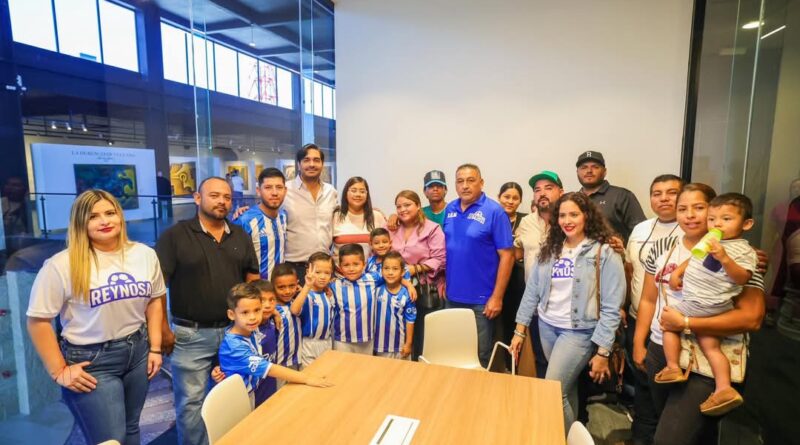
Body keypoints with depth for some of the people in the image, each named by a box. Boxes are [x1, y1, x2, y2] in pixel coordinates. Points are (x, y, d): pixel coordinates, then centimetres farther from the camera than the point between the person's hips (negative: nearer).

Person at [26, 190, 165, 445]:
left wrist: (155, 348, 3)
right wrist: (58, 371, -10)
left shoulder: (145, 255, -1)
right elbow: (38, 320, -10)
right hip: (91, 361, -4)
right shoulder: (62, 265, -16)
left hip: (138, 351, 5)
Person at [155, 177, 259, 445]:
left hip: (234, 331, 4)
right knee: (191, 402, 8)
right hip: (191, 334, -4)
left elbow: (253, 279, 12)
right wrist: (162, 330, -12)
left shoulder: (241, 236, 6)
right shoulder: (175, 236, -8)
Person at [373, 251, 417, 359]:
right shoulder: (377, 290, -9)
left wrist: (408, 343, -5)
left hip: (400, 343, -1)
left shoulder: (406, 295, -14)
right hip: (381, 342, 2)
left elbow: (410, 320, -8)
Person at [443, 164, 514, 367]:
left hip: (481, 299, -5)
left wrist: (497, 297, -14)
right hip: (453, 296, 5)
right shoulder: (450, 210, 4)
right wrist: (443, 280, 8)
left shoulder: (494, 211, -12)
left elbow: (507, 256, -13)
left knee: (480, 356, 10)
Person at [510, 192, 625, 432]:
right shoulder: (550, 249, 3)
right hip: (547, 326, 5)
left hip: (579, 331, -4)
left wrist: (602, 351, -12)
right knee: (566, 388, 17)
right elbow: (532, 291, 5)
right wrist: (520, 330, 3)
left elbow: (611, 307, -11)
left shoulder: (605, 253, -10)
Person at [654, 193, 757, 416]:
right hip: (710, 308, 7)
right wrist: (677, 272, 11)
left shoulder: (744, 250, -10)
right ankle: (724, 389, 10)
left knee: (669, 322, 5)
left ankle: (673, 368, 8)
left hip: (701, 305, -7)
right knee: (710, 346, 10)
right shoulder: (708, 241, 11)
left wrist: (724, 258, -32)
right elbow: (693, 259, 23)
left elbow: (742, 278, -22)